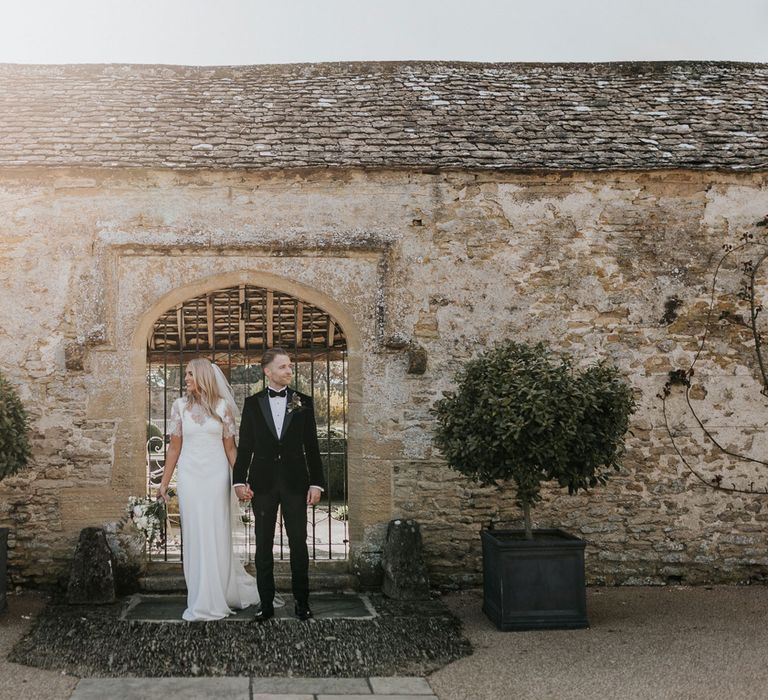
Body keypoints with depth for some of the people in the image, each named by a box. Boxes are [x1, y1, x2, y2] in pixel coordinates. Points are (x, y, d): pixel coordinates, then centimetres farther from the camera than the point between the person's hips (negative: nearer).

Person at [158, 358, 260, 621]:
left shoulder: (223, 406, 0)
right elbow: (174, 448, 5)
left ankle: (213, 601, 16)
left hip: (217, 476, -1)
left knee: (216, 537, 2)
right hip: (190, 477, 1)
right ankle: (200, 600, 16)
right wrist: (164, 482, 3)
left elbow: (230, 448, 2)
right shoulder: (180, 406, 3)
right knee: (194, 537, 4)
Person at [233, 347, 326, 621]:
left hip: (295, 482, 0)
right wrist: (240, 480, -6)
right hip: (263, 483, 0)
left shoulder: (303, 402, 4)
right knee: (263, 545, 7)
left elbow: (312, 446, 4)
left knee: (299, 544, 4)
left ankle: (302, 602, 16)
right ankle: (266, 603, 16)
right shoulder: (252, 403, 4)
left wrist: (316, 482, -1)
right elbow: (244, 445, 4)